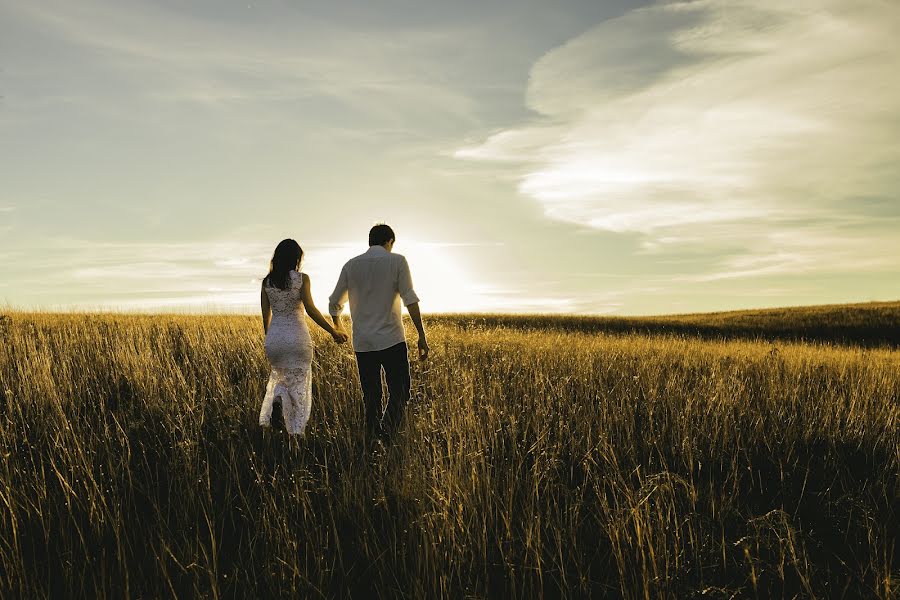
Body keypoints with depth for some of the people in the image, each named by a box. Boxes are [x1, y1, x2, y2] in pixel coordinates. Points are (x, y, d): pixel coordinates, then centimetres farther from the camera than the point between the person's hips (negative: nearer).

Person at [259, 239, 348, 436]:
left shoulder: (267, 282, 6)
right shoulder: (302, 278, -5)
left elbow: (265, 315, 9)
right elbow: (310, 309, -13)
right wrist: (333, 332, -8)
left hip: (275, 338, 3)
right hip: (297, 337, -3)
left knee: (279, 377, 27)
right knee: (298, 386, 6)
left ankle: (276, 400, 0)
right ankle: (296, 431, 4)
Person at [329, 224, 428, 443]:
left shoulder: (351, 265, 8)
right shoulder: (397, 261, -2)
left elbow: (334, 303, 14)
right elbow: (410, 300, -10)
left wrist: (337, 328, 33)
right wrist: (422, 336, -8)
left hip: (363, 343, 4)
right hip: (392, 340, -3)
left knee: (371, 398, 12)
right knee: (399, 394, 3)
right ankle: (386, 432, -17)